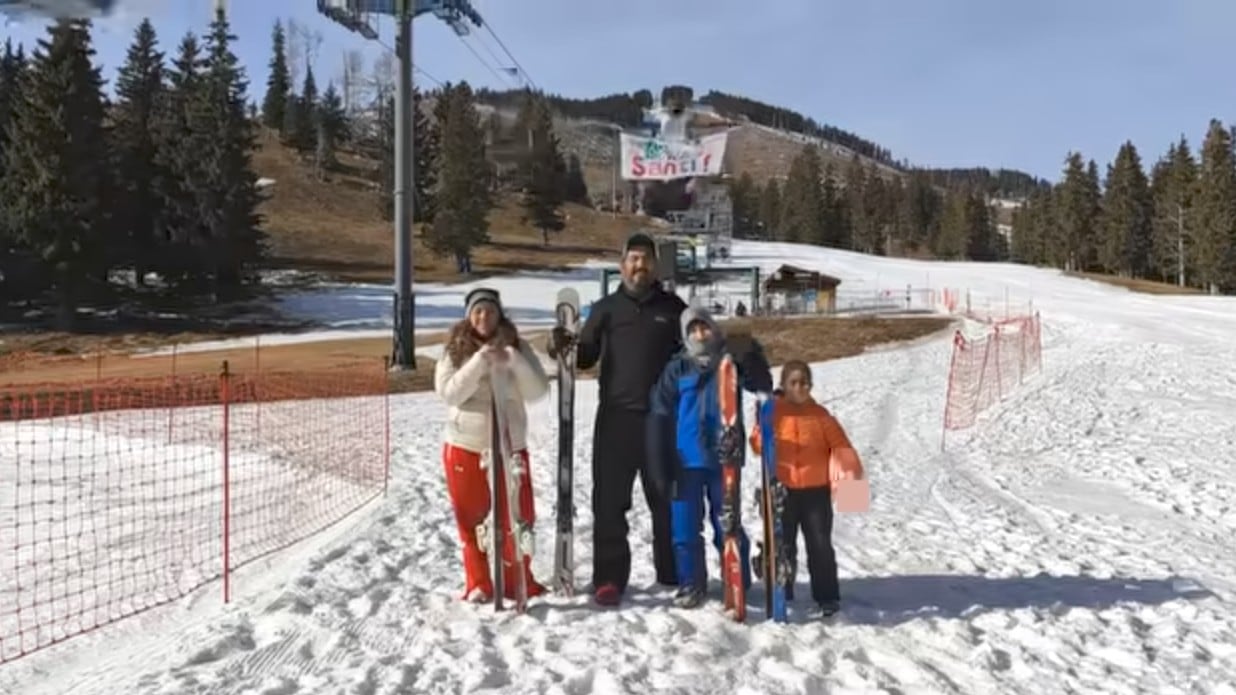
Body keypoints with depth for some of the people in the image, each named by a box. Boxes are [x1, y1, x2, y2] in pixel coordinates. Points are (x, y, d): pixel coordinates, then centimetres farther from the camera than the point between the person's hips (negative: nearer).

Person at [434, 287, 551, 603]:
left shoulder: (517, 347, 0)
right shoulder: (455, 349, -2)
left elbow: (538, 391, -8)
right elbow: (449, 393, -13)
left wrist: (514, 361, -24)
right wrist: (480, 362, -24)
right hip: (464, 446, 0)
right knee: (470, 518, 8)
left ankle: (518, 580, 21)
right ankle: (478, 583, 21)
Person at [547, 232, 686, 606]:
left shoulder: (673, 307, 10)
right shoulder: (606, 308, 9)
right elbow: (586, 355, 9)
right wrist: (565, 347, -11)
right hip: (615, 416, 0)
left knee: (667, 499, 9)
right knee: (609, 500, 0)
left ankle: (674, 574, 22)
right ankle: (609, 579, 8)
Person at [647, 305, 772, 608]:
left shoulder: (731, 363, 4)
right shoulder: (677, 370, 2)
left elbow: (763, 385, -7)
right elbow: (661, 417, 0)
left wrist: (750, 354, -21)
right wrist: (661, 461, -5)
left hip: (724, 459, 0)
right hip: (686, 461, 1)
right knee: (685, 527, 5)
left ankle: (738, 584, 20)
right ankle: (691, 584, 19)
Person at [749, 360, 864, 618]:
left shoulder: (820, 414, 2)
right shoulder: (774, 412, 0)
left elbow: (840, 445, 1)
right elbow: (758, 443, -1)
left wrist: (851, 472, -12)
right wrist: (764, 440, -23)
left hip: (816, 490, 0)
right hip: (782, 490, 0)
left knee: (820, 545, 4)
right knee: (783, 546, 8)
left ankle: (827, 597, 13)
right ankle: (780, 595, 20)